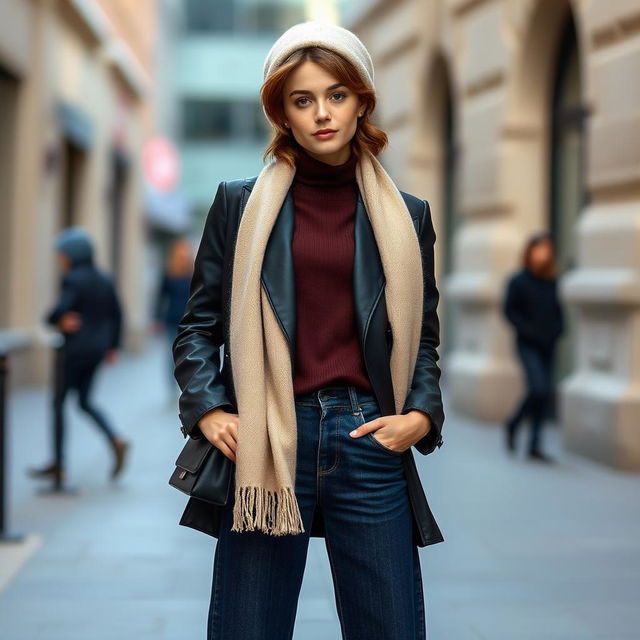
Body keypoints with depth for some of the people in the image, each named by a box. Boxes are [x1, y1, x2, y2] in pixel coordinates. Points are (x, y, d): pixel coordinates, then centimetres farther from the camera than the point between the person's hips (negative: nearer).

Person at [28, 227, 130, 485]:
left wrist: (53, 320, -6)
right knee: (85, 401, 19)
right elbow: (116, 315, 11)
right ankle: (115, 441, -3)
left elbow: (60, 309, -27)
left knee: (58, 403, 4)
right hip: (97, 348, 8)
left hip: (75, 348, -8)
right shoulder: (104, 280, 8)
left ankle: (58, 465, 9)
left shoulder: (72, 279, -14)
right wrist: (112, 347, 17)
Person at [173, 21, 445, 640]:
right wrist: (208, 410, -6)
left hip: (370, 442, 1)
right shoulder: (240, 204, 6)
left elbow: (422, 333, 15)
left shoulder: (406, 215, 10)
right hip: (265, 444, -1)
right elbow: (198, 324, 9)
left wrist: (422, 414, -2)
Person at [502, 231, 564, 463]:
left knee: (545, 394, 3)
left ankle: (535, 446, 11)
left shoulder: (551, 282, 9)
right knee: (538, 389, -17)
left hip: (548, 346, 5)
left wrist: (557, 329, -1)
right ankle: (513, 424, 9)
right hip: (527, 345, -5)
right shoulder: (518, 281, -5)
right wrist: (530, 332, -14)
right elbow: (509, 310, -6)